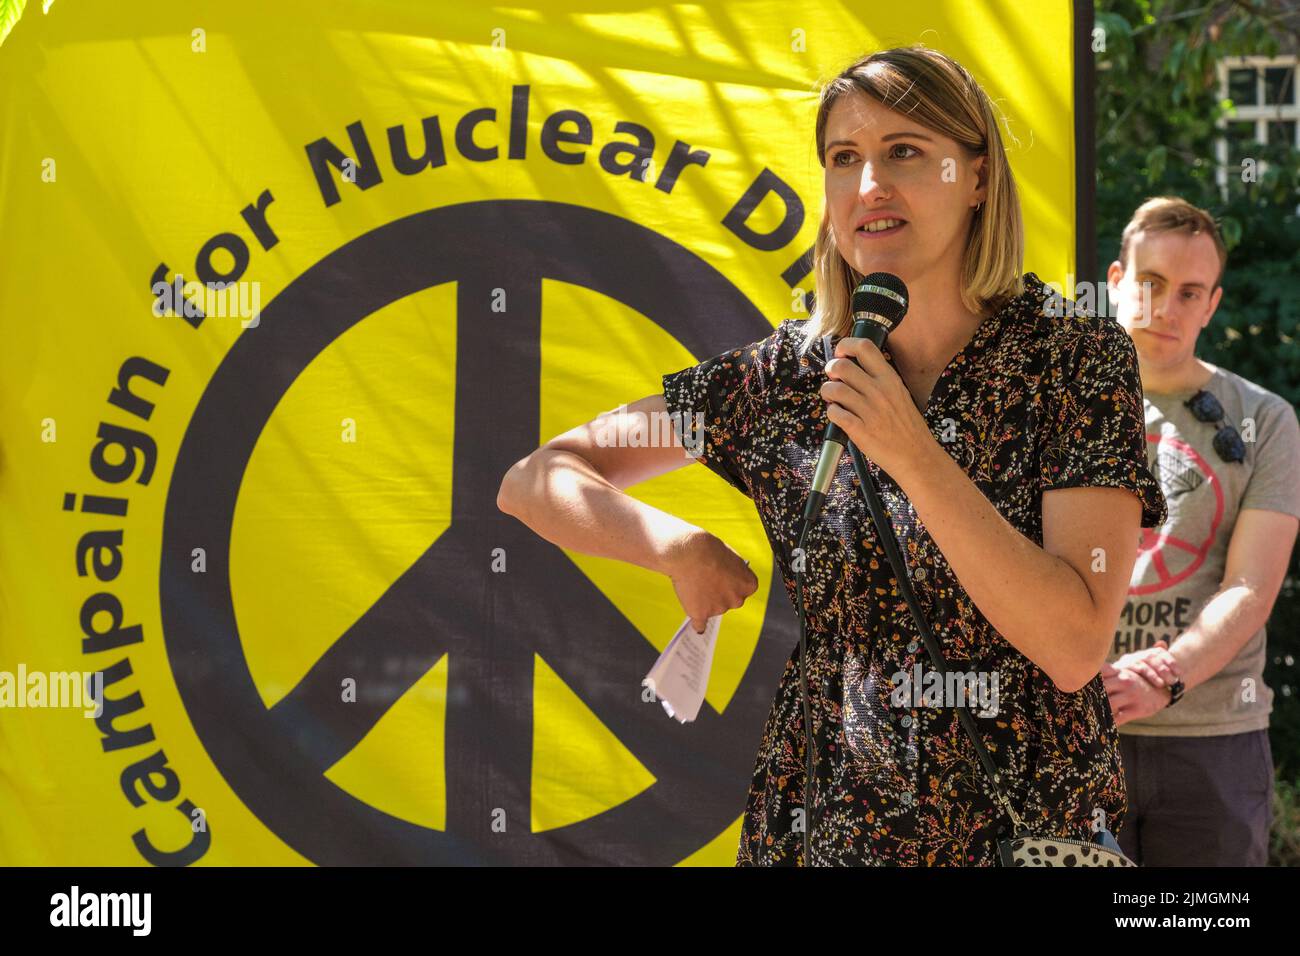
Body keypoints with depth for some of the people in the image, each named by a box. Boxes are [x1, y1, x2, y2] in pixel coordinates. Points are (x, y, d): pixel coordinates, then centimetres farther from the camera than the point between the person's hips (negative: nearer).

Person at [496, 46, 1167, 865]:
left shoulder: (1078, 359, -9)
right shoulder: (784, 376, -2)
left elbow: (1076, 649, -18)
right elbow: (533, 483, 2)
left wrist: (913, 455, -23)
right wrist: (681, 546, -14)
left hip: (1028, 826, -2)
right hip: (817, 823, 2)